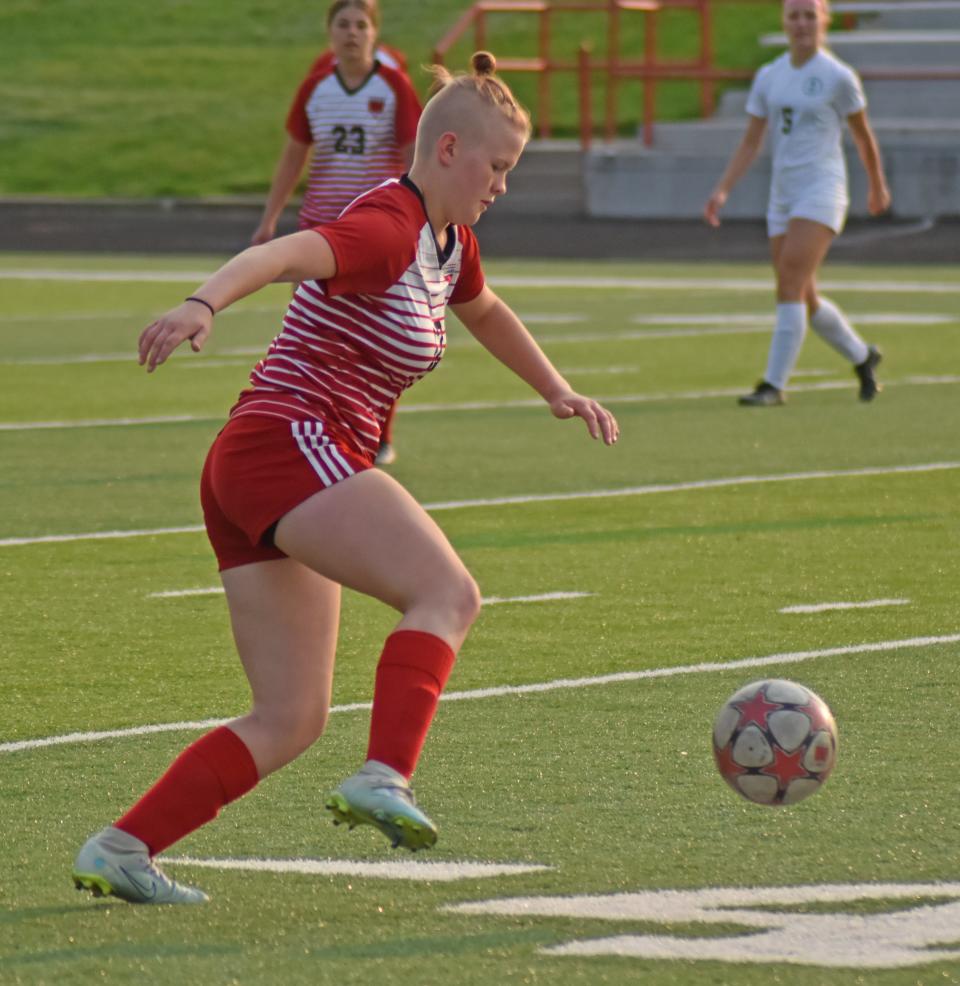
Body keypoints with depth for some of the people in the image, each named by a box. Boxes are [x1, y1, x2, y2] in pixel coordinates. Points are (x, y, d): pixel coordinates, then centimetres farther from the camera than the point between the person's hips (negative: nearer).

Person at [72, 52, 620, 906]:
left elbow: (484, 312, 42)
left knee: (290, 721, 5)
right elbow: (286, 255, -32)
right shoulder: (388, 226, -12)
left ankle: (119, 849, 1)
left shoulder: (448, 241, 18)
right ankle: (385, 777, -37)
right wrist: (203, 304, -51)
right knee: (448, 592, -25)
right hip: (288, 443, -10)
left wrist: (557, 391, 45)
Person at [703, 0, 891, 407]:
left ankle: (774, 384, -17)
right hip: (783, 193, 6)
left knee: (790, 285, -18)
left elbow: (863, 136, 8)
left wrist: (877, 185, 18)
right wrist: (722, 190, 1)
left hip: (822, 188, -6)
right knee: (805, 298, 9)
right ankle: (862, 356, 32)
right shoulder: (768, 77, 9)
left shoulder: (838, 77, -5)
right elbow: (751, 143, 12)